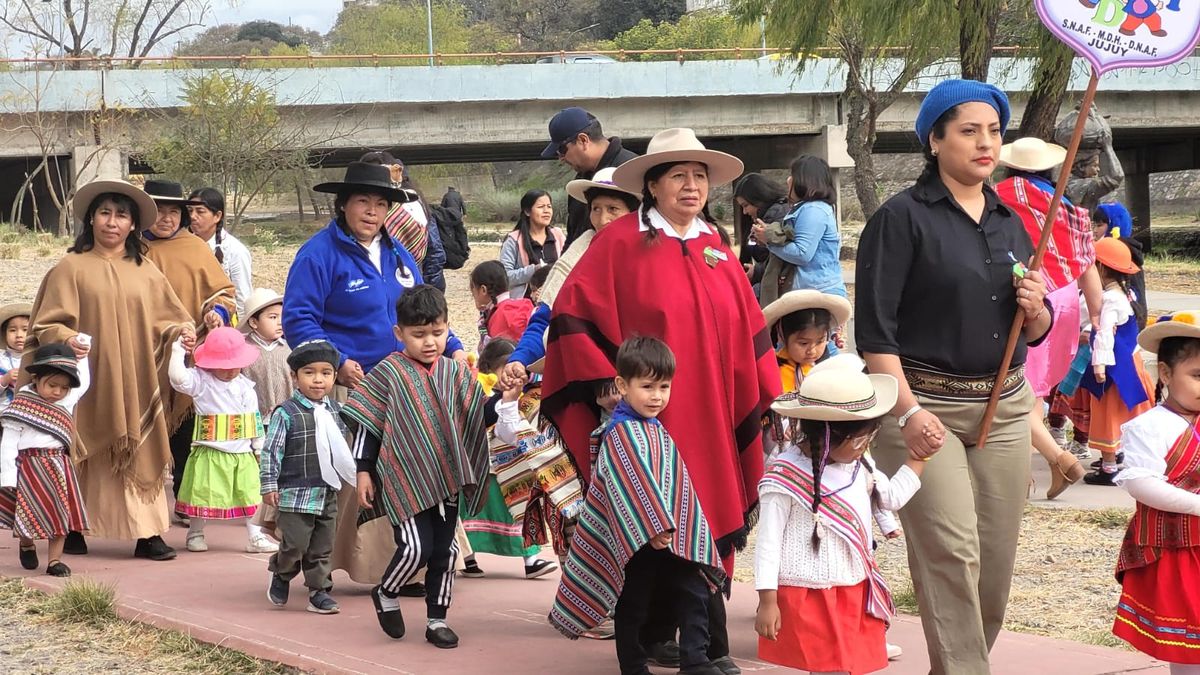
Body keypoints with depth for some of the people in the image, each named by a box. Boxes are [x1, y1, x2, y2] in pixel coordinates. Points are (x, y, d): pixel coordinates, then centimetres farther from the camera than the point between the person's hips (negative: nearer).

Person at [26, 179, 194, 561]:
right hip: (89, 383, -3)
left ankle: (147, 534, -2)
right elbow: (48, 325, -4)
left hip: (135, 383, 3)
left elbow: (164, 323, 12)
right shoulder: (72, 268, -1)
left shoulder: (146, 273, 11)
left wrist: (181, 331, -9)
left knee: (139, 454, -2)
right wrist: (66, 338, -24)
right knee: (83, 456, 1)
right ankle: (73, 530, 11)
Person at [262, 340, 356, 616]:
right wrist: (269, 486, -13)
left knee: (322, 548, 9)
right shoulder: (286, 413, -11)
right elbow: (271, 451, -11)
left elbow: (341, 447, 20)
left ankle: (319, 591, 18)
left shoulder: (335, 411, 8)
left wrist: (353, 474, 18)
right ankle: (281, 575, 24)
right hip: (295, 495, -5)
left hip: (328, 494, 5)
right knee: (295, 544, -4)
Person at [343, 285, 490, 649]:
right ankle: (386, 594, 15)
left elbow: (479, 417, 9)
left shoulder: (457, 373, 6)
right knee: (415, 547, -13)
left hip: (446, 479, 4)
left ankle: (437, 619, 19)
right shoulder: (388, 373, -4)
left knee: (444, 549, 6)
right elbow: (367, 424, -1)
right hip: (405, 480, -4)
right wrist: (364, 471, -3)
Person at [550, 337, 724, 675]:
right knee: (633, 602, 4)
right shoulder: (622, 432, -14)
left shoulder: (655, 429, 14)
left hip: (671, 531, 8)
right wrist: (654, 526, -29)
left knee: (693, 592, 0)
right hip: (637, 535, -8)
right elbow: (634, 483, -24)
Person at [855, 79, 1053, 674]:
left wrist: (1035, 310, -3)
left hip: (1003, 407, 6)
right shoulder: (902, 217, -4)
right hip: (925, 404, -6)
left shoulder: (1009, 223, 15)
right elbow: (874, 327, -10)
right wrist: (908, 411, -18)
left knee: (996, 559, 4)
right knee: (951, 554, -13)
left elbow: (1033, 334, 21)